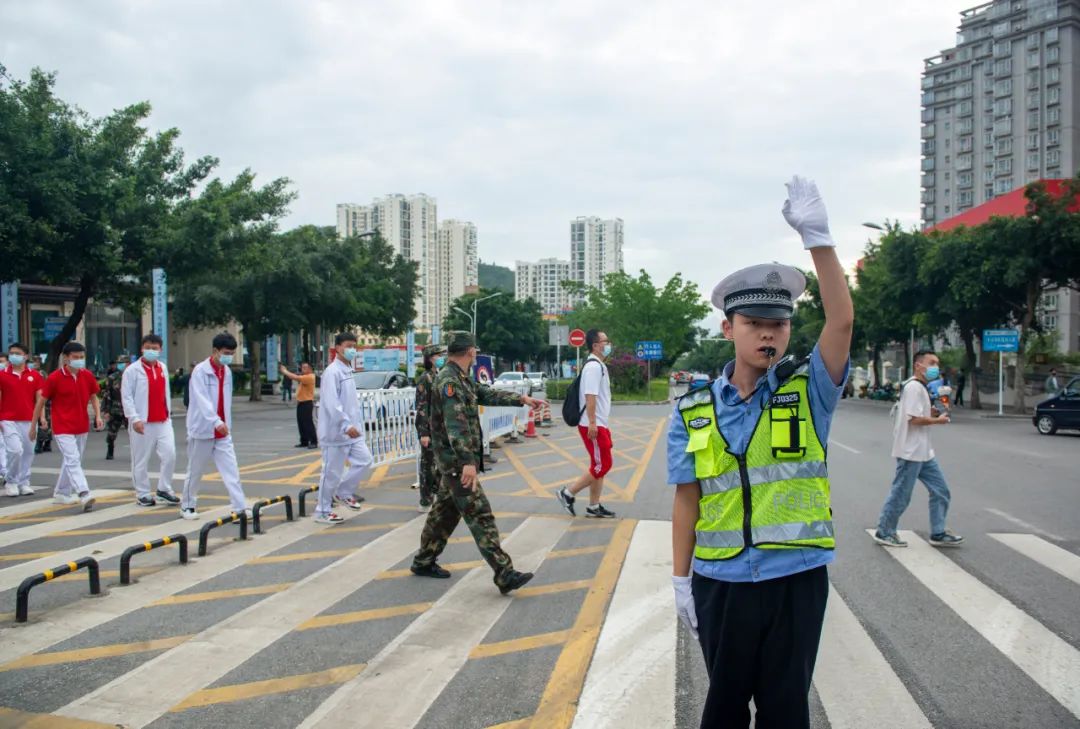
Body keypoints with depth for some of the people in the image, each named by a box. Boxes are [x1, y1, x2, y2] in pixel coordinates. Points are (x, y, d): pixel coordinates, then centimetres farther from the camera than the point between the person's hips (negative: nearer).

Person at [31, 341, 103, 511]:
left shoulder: (87, 376, 1)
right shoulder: (54, 378, -10)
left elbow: (93, 397, 13)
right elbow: (41, 402, -1)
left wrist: (98, 416, -3)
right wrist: (33, 426, 3)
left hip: (82, 427, 5)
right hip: (63, 428, -5)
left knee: (71, 461, 17)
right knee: (73, 460, -16)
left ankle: (61, 493, 32)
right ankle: (84, 494, -27)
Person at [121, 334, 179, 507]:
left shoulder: (163, 368, 12)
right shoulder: (133, 370, -6)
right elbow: (126, 396, -10)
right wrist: (134, 418, -17)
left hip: (163, 421, 5)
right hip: (142, 422, -5)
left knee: (169, 454, -2)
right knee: (141, 460, 4)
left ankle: (164, 489, 14)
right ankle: (143, 494, 14)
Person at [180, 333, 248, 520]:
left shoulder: (227, 372, 8)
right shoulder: (200, 371, -13)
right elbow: (202, 400, -24)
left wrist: (227, 423, 14)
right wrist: (216, 422, -36)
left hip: (222, 432, 5)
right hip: (202, 430, -5)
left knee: (231, 470, -2)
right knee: (195, 471, 9)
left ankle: (240, 507, -4)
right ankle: (187, 505, 26)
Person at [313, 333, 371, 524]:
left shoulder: (348, 371, 15)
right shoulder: (332, 372, -15)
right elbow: (332, 403, -25)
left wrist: (355, 424, 19)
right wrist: (346, 425, -31)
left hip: (351, 431, 9)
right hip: (335, 432, -9)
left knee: (365, 459, 7)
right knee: (332, 473, -1)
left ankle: (343, 493, 22)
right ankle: (323, 512, 12)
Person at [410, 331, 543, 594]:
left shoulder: (461, 379, 12)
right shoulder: (449, 381, -20)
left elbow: (487, 394, 21)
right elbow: (456, 425, -29)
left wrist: (521, 399, 15)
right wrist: (468, 462, -36)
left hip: (456, 461, 10)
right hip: (457, 461, -10)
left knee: (445, 511, 18)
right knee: (480, 516, -11)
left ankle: (423, 562, 30)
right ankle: (505, 575, -11)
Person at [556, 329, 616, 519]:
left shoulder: (599, 365, 16)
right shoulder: (593, 366, -16)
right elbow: (590, 396, -23)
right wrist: (592, 423, -26)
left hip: (599, 424, 10)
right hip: (593, 425, -10)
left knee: (599, 466, 11)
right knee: (602, 466, -7)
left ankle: (594, 507, 17)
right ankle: (568, 494, 1)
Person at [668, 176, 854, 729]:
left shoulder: (808, 390, -4)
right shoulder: (694, 409, -2)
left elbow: (842, 321, -21)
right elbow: (687, 499, 2)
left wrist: (817, 238, -31)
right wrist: (680, 580, 3)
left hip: (797, 575, 0)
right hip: (721, 580, 1)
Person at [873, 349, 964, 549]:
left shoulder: (922, 388, 17)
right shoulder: (914, 387, -16)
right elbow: (914, 419, -22)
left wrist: (936, 410, 3)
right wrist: (938, 420, -9)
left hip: (923, 452, 10)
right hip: (911, 452, -10)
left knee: (941, 491, 11)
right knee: (900, 495, -1)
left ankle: (938, 534, 19)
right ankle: (884, 533, 11)